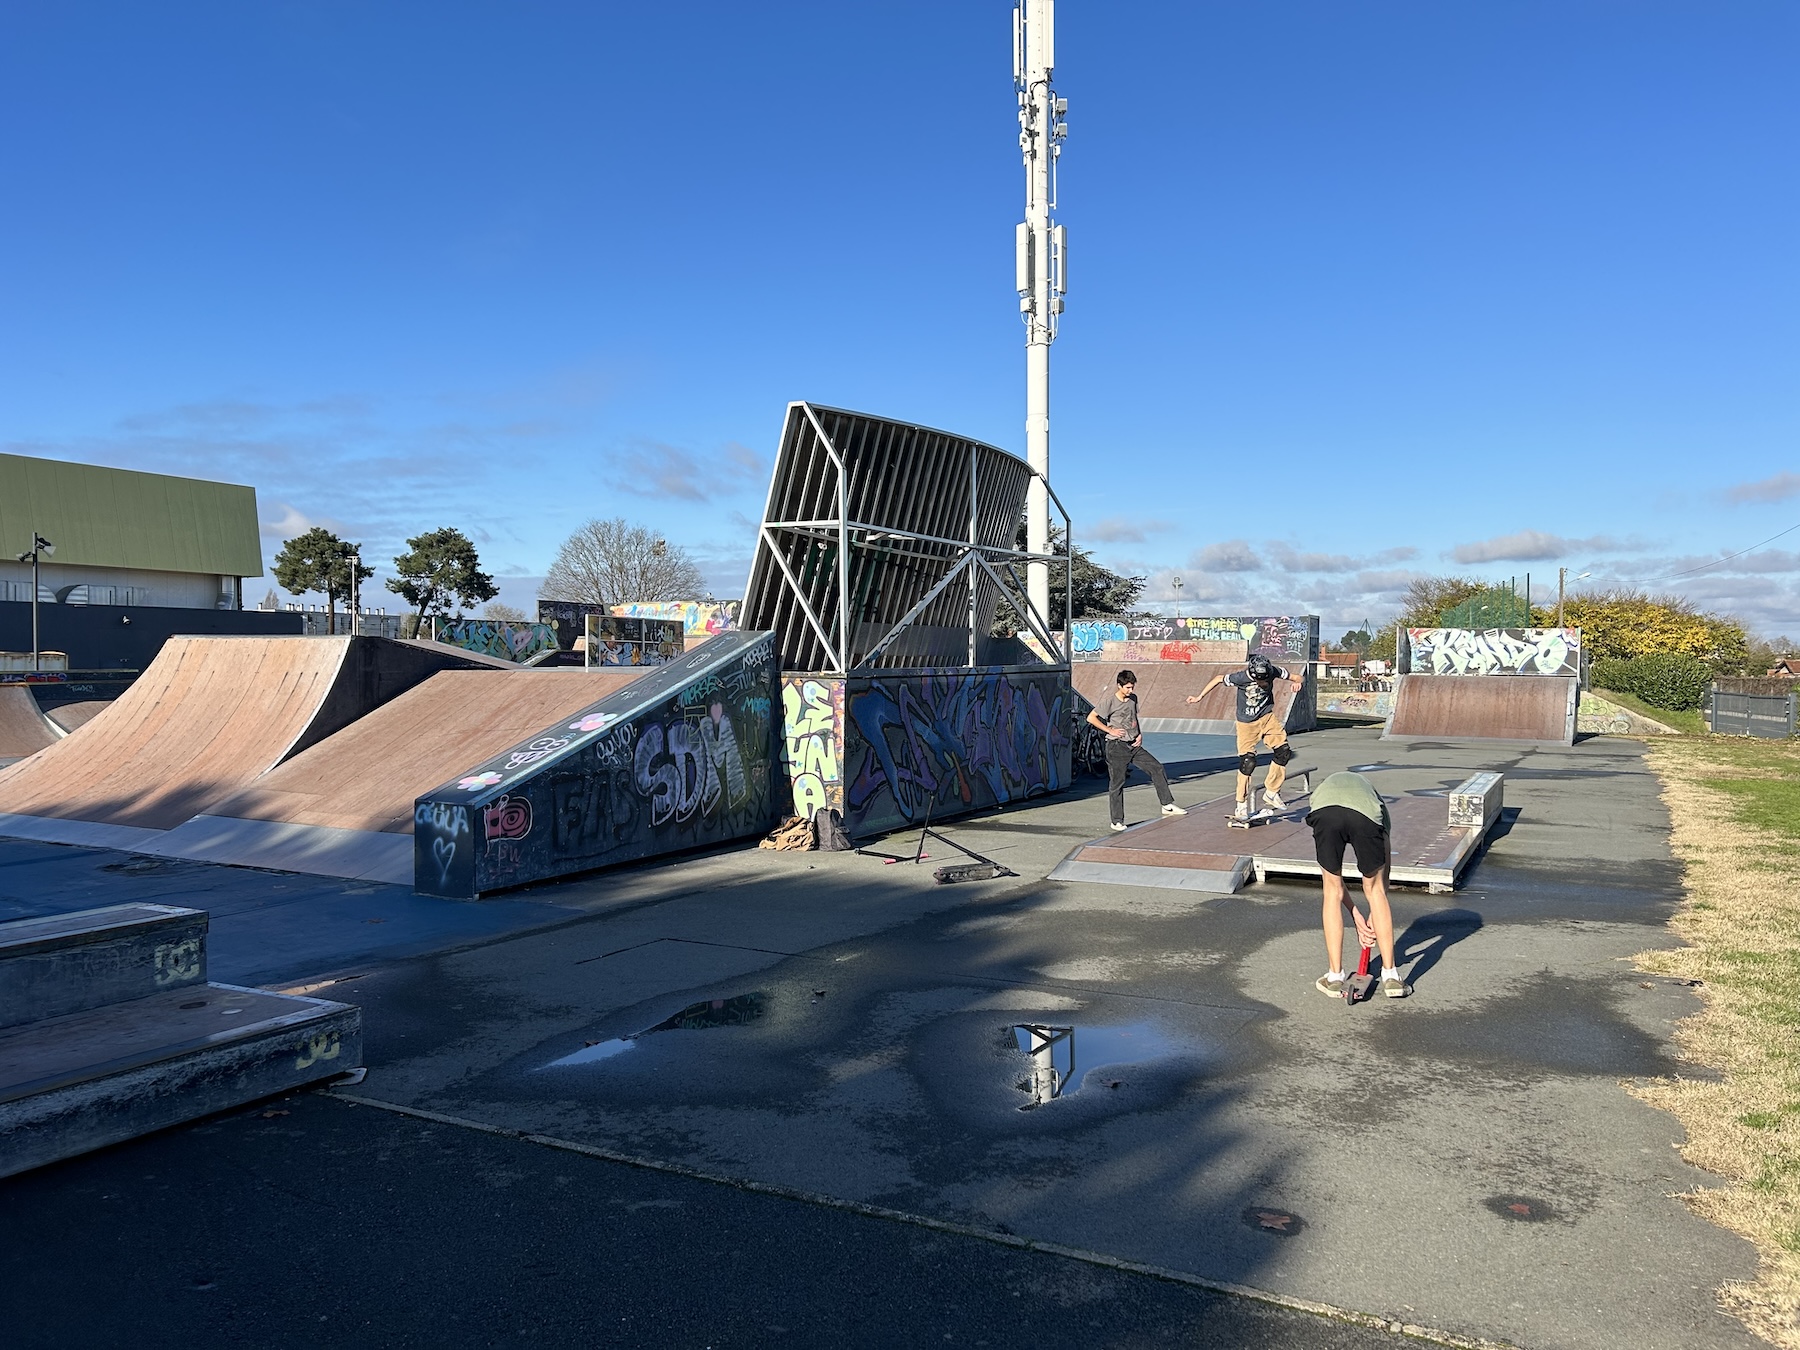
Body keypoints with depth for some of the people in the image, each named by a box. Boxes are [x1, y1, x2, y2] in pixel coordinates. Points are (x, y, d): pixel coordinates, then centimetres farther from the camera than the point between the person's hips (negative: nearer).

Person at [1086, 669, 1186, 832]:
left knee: (1157, 767, 1)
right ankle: (1117, 821, 5)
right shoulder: (1109, 700, -11)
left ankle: (1167, 805, 10)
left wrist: (1139, 734, 8)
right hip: (1117, 746, -7)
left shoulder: (1133, 698, 9)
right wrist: (1110, 730, -11)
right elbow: (1091, 718, -12)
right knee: (1116, 783, -2)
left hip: (1134, 745, 7)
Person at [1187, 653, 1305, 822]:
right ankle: (1242, 805, 2)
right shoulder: (1241, 677, -25)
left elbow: (1300, 677, -5)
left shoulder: (1274, 671, -17)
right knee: (1247, 762, -10)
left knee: (1283, 752, -9)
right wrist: (1199, 697, -1)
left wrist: (1298, 681, -29)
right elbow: (1218, 679, -7)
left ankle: (1271, 793, 8)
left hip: (1268, 717, 4)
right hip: (1247, 723, -4)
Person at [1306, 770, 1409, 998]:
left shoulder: (1321, 789, 43)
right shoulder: (1374, 797, 42)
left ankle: (1335, 978, 26)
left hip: (1324, 813, 0)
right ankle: (1391, 976, 28)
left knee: (1332, 891, 21)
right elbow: (1384, 867, 42)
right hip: (1366, 816, 0)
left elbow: (1330, 875, 40)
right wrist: (1374, 918, 49)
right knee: (1375, 889, 23)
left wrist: (1356, 916, 43)